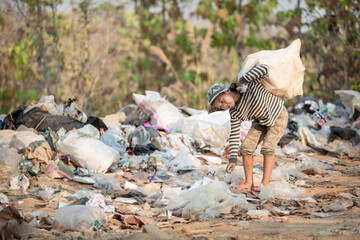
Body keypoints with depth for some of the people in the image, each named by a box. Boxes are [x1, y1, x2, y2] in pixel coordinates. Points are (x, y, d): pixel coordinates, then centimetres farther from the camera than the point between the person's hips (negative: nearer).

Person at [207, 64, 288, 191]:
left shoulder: (249, 85, -31)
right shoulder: (234, 112, -18)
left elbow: (264, 68, -37)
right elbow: (234, 135, -15)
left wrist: (243, 79, -42)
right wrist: (232, 159, -23)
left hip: (278, 115, -5)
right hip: (261, 121, 5)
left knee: (267, 148, -18)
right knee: (246, 147, -8)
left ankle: (265, 184, -15)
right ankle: (248, 183, 0)